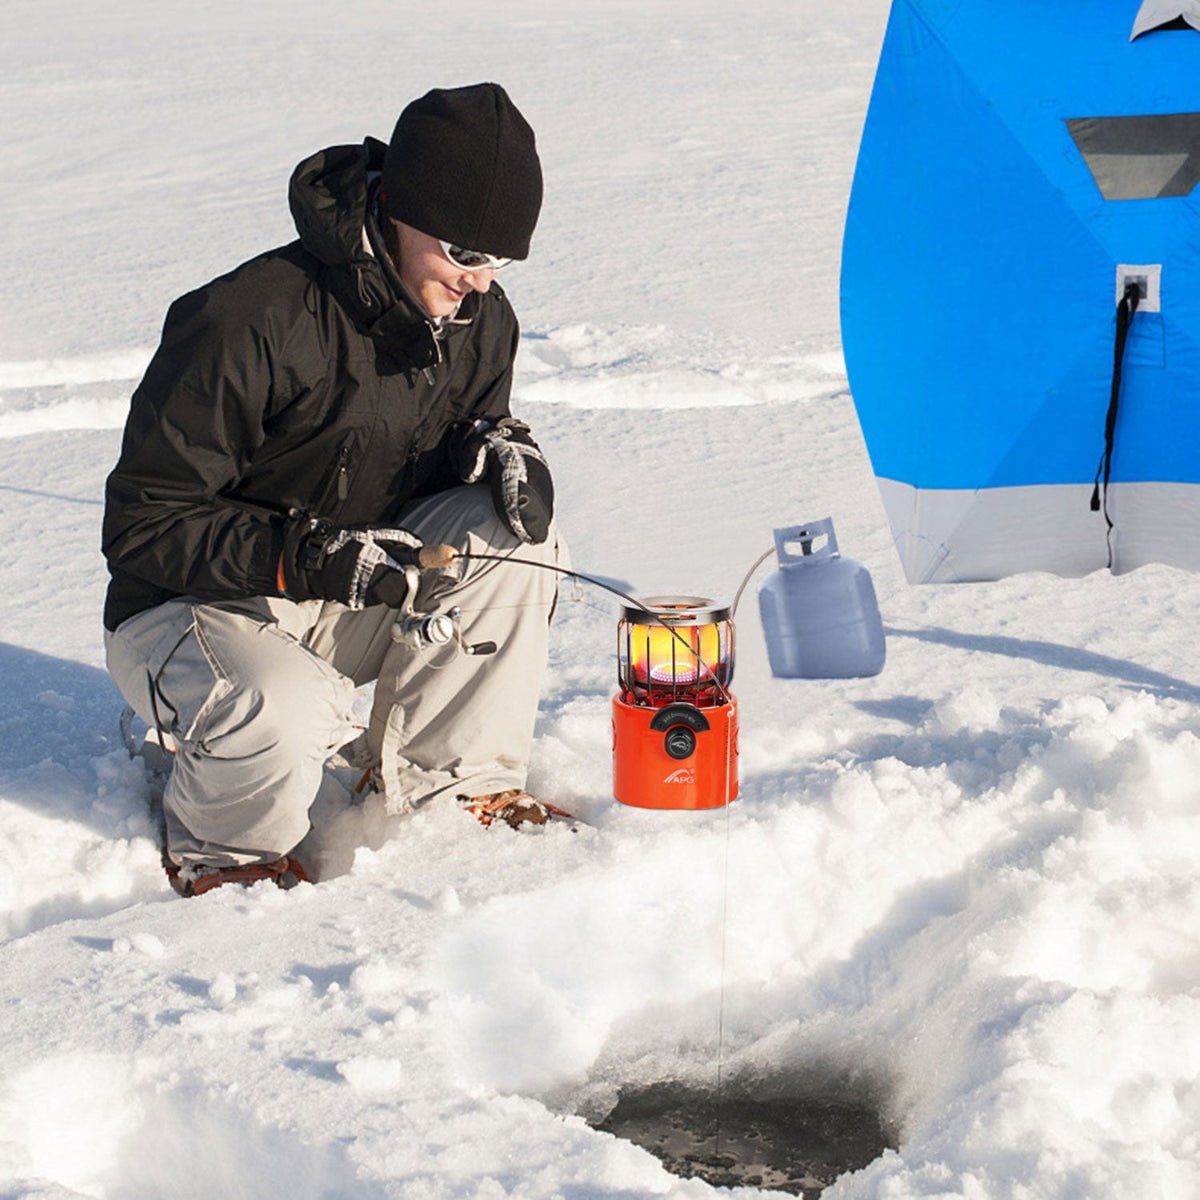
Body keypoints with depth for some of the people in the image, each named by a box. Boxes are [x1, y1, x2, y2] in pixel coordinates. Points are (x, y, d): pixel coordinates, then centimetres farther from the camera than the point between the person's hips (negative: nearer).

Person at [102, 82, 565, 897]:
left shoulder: (480, 319, -5)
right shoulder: (252, 320, -26)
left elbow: (475, 420, 13)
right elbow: (142, 526, -23)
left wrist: (498, 446, -14)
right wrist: (307, 554, -35)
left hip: (358, 602, 6)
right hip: (192, 609, -6)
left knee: (514, 531, -19)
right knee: (285, 719, -38)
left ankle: (453, 785, -3)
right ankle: (218, 851, -1)